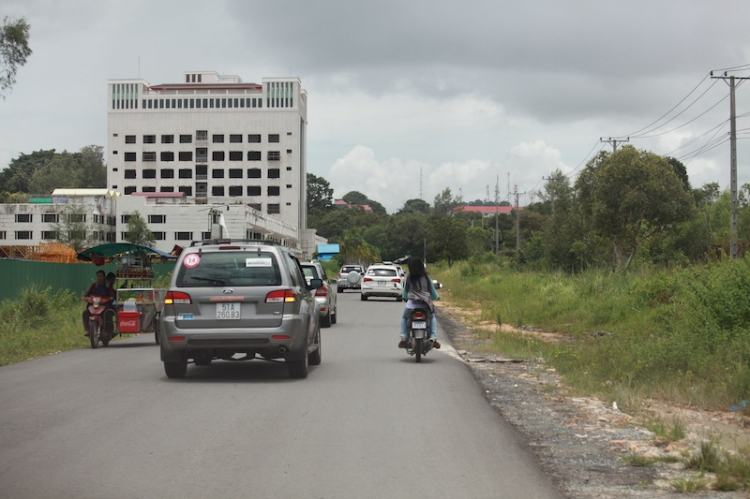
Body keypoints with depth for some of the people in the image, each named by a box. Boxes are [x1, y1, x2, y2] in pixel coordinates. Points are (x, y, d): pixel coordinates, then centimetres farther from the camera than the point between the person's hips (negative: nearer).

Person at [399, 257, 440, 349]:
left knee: (404, 317, 30)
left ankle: (403, 337, 11)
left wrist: (405, 297, 30)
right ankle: (433, 338, 13)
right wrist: (436, 297, 33)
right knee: (433, 317, 31)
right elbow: (433, 293, 9)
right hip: (425, 304, 1)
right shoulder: (426, 278, 2)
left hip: (412, 303, -1)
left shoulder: (408, 278, -2)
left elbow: (404, 295, 5)